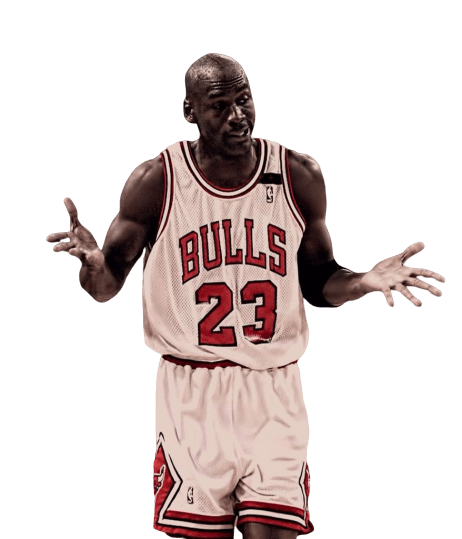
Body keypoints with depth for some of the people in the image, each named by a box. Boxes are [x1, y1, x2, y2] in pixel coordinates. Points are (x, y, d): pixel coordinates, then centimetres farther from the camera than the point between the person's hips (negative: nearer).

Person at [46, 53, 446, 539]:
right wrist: (93, 264, -19)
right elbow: (107, 288, 4)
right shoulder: (154, 182, -4)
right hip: (190, 390, -1)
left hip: (274, 389, 1)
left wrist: (364, 281, -7)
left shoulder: (301, 177, 2)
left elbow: (317, 281, 13)